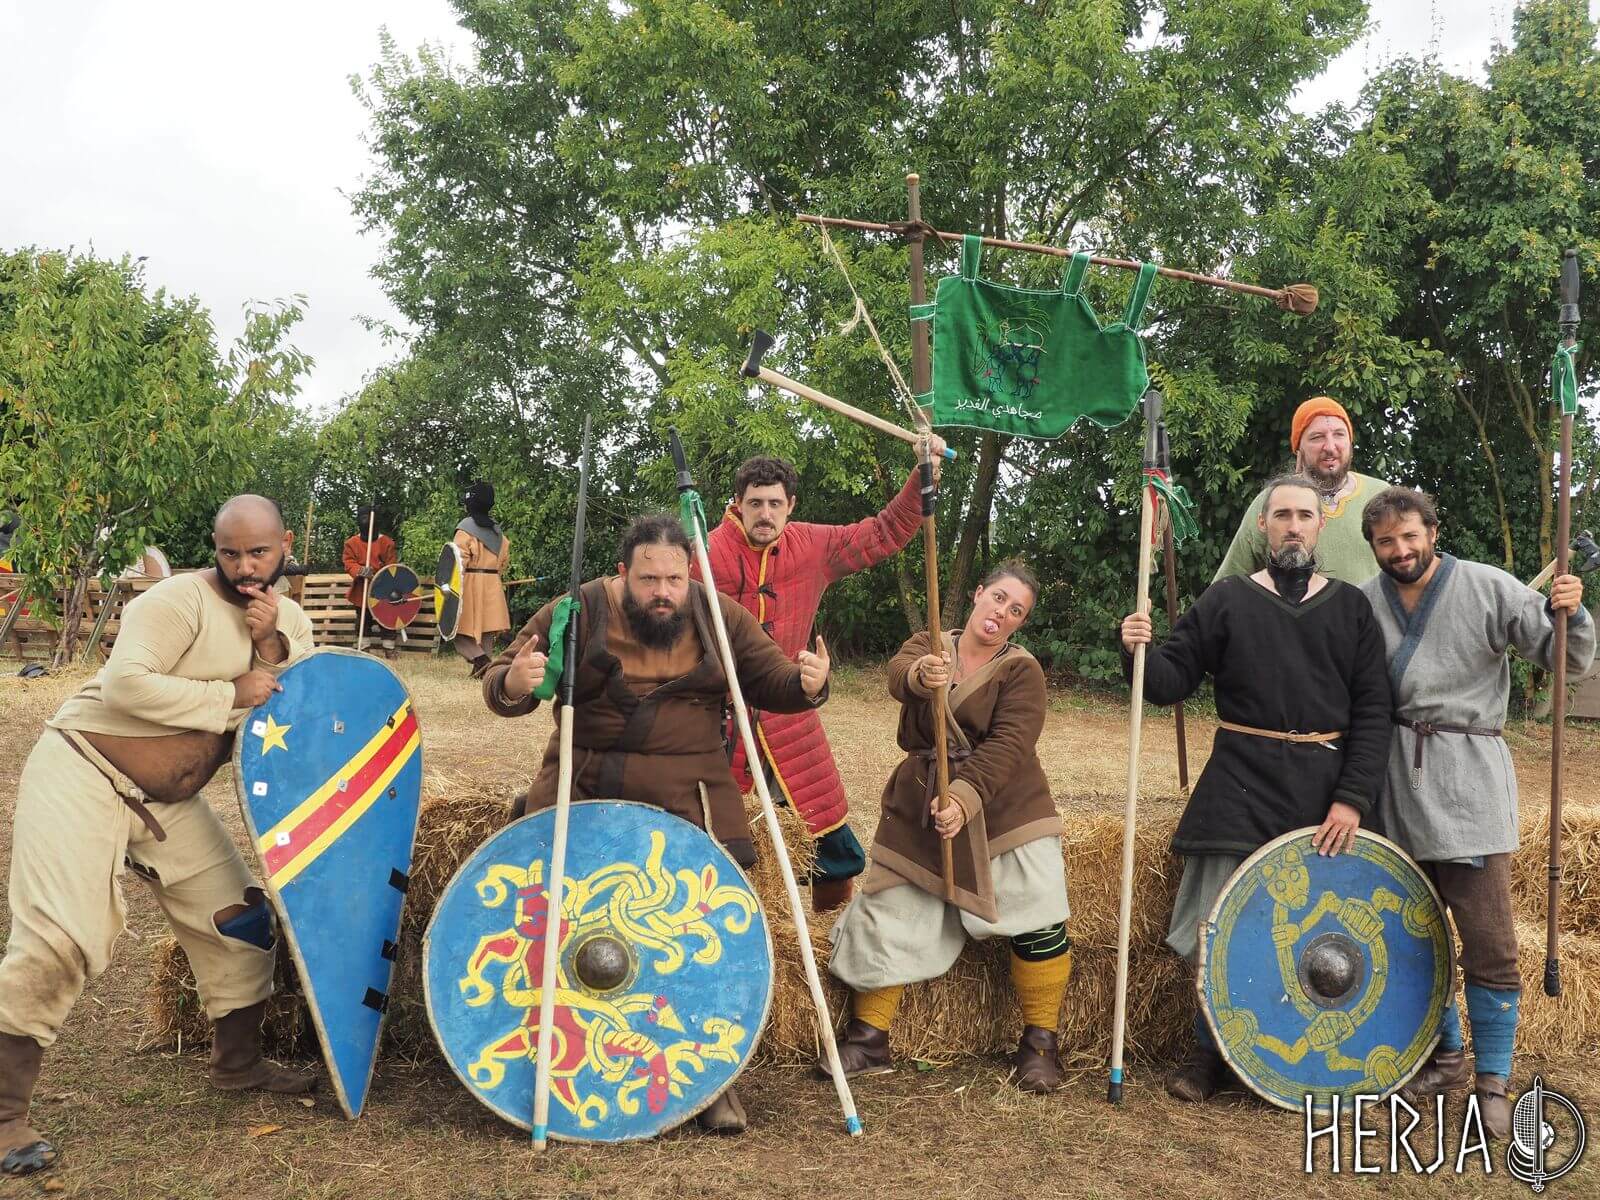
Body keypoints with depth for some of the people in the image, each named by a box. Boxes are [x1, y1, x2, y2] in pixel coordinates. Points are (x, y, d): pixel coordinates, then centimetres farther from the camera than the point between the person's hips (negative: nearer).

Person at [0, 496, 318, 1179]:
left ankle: (239, 1066, 27)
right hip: (81, 773, -7)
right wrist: (231, 697, -25)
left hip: (167, 800, 8)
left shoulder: (288, 622, 5)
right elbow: (125, 684, -30)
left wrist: (273, 649, -19)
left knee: (238, 917, 9)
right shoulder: (180, 601, -18)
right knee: (61, 941, -15)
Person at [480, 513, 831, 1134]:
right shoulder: (575, 614, -3)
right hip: (583, 784, 0)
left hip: (686, 795, 0)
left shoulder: (721, 618, 2)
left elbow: (772, 683, 7)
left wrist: (806, 684, -17)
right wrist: (513, 683, -24)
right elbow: (497, 685, 1)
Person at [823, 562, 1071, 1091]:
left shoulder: (1022, 670, -4)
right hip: (920, 806, 2)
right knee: (889, 915, 1)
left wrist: (965, 797, -34)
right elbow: (898, 675, -20)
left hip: (1002, 808, -2)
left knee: (1038, 920, -10)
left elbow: (1008, 744, -19)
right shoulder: (929, 644, 4)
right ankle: (867, 1039, 17)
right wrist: (922, 675, -45)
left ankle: (1040, 1044, 10)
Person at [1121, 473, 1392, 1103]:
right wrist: (1139, 652, -20)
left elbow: (1372, 712, 3)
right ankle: (1209, 1049, 15)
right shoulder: (1227, 598, 5)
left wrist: (1354, 798, -7)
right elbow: (1172, 681, 2)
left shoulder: (1352, 606, 8)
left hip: (1325, 789, 1)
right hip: (1239, 786, -1)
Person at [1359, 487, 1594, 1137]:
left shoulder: (1490, 588, -5)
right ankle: (1446, 1055, 31)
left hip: (1467, 777, -4)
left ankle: (1492, 1081, 11)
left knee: (1489, 942, -4)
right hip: (1396, 781, 4)